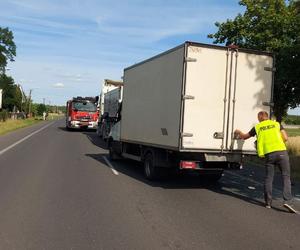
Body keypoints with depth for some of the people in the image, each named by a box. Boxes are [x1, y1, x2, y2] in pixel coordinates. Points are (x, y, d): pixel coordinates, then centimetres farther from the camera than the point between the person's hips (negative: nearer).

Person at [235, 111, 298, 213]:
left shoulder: (257, 127, 14)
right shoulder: (276, 124, 14)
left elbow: (245, 136, 25)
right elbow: (285, 138, 7)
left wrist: (238, 132, 45)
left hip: (269, 154, 1)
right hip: (281, 152, -1)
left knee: (269, 178, 12)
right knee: (286, 177, 1)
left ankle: (268, 202, 16)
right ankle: (287, 201, -12)